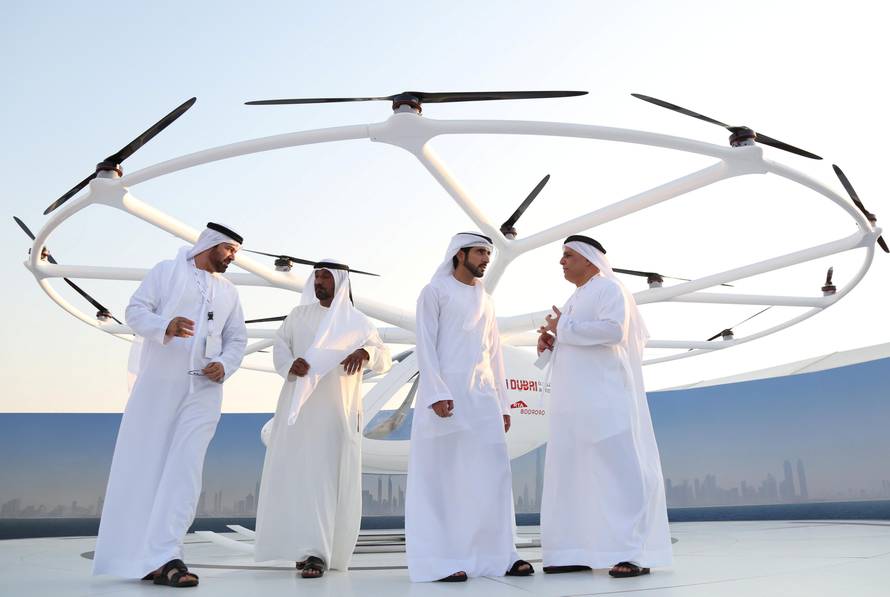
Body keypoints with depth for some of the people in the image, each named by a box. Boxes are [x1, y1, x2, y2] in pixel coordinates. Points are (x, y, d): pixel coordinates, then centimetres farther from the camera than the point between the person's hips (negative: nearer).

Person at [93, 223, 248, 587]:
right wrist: (165, 326, -21)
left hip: (203, 390, 2)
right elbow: (135, 311, -1)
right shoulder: (166, 271, 7)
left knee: (185, 469, -9)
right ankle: (131, 555, 13)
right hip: (157, 383, -2)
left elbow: (237, 339, 15)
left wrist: (225, 365, -6)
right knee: (141, 465, 2)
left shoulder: (229, 292, 17)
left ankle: (163, 558, -12)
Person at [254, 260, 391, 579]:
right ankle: (304, 546, 13)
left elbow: (385, 357, 3)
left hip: (336, 412, -3)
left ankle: (319, 552, -7)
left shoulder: (358, 321, 5)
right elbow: (280, 346, 13)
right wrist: (289, 364, -10)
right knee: (295, 473, 2)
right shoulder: (299, 315, 13)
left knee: (327, 477, -6)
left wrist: (365, 352, -20)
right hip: (298, 407, 3)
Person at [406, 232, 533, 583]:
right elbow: (425, 345, -6)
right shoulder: (435, 291, 3)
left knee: (493, 475, 2)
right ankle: (441, 560, 1)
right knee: (441, 478, -2)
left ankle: (497, 556, 9)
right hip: (446, 393, -6)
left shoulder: (485, 301, 22)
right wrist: (436, 392, -17)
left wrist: (502, 402, 14)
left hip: (483, 396, 6)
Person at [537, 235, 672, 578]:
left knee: (621, 469, -10)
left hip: (605, 396, -9)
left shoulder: (608, 288, -2)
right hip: (576, 402, 9)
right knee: (572, 473, 3)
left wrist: (564, 328, -11)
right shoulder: (576, 301, 25)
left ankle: (637, 553, -8)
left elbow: (613, 330, -20)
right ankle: (580, 552, 7)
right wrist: (551, 342, 7)